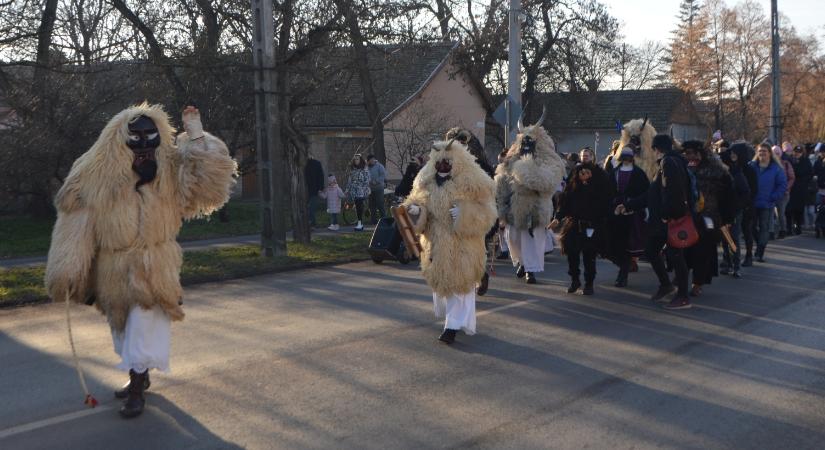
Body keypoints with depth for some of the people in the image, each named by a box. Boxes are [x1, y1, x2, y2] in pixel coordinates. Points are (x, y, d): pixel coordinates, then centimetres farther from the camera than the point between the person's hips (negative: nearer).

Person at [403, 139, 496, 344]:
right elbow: (418, 201, 14)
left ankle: (454, 325, -1)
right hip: (437, 243, 6)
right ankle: (450, 316, 36)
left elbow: (485, 211, -12)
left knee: (459, 282, -4)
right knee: (440, 279, 17)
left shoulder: (472, 183, -13)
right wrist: (415, 210, -9)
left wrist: (464, 214, -27)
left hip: (462, 244, -6)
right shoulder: (426, 182, 4)